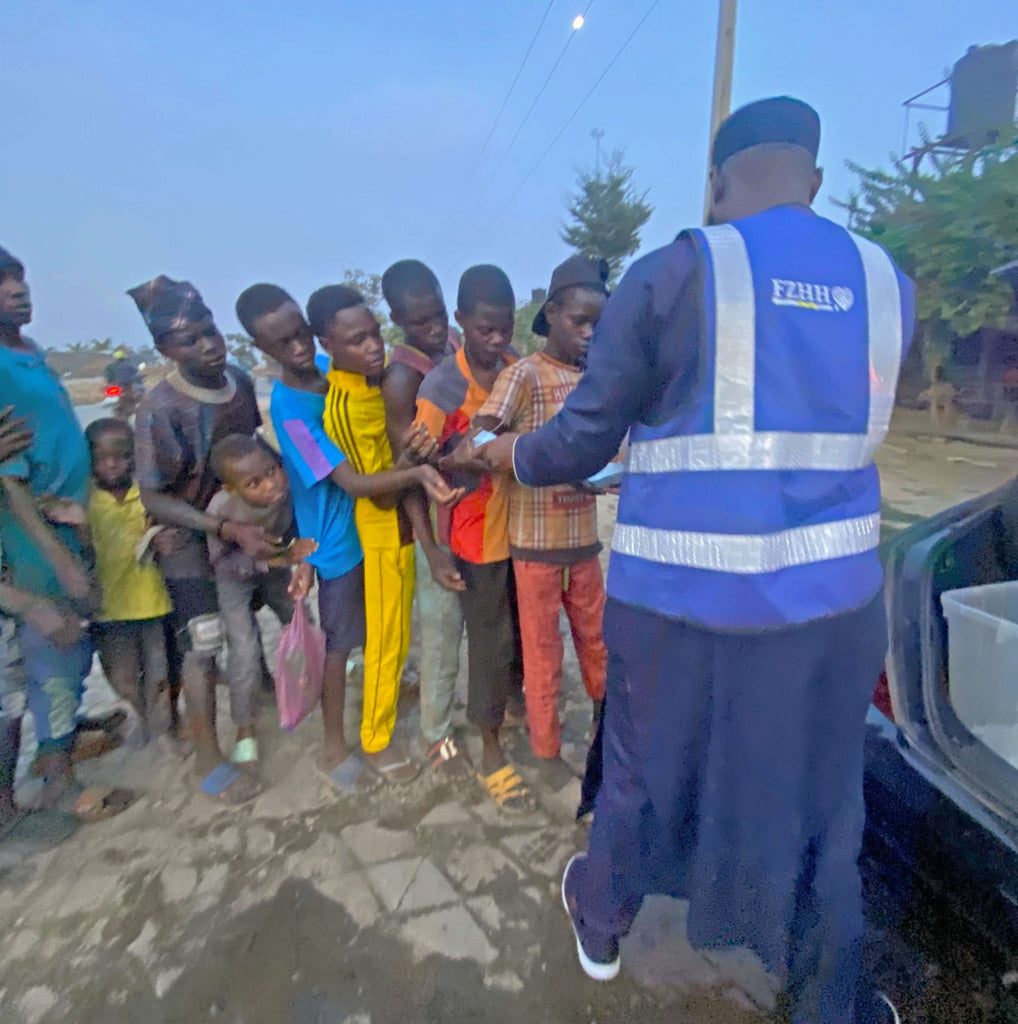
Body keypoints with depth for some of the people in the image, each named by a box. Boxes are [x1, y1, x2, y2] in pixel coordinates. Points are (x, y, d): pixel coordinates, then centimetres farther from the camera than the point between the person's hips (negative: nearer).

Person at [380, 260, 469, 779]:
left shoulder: (457, 343, 5)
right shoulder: (401, 378, -15)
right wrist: (431, 551, -19)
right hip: (441, 519, -6)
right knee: (442, 629, 5)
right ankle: (438, 737, 24)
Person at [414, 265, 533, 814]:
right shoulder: (441, 387, -15)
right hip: (478, 532, -5)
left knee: (524, 625, 20)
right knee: (490, 639, 6)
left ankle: (516, 697, 49)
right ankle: (492, 753, 25)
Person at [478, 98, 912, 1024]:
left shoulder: (672, 275, -8)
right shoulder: (887, 283, 6)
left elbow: (581, 441, -7)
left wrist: (504, 453, 15)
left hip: (683, 598, -3)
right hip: (834, 599, 4)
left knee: (647, 774, 20)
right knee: (820, 802, 20)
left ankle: (603, 925, 48)